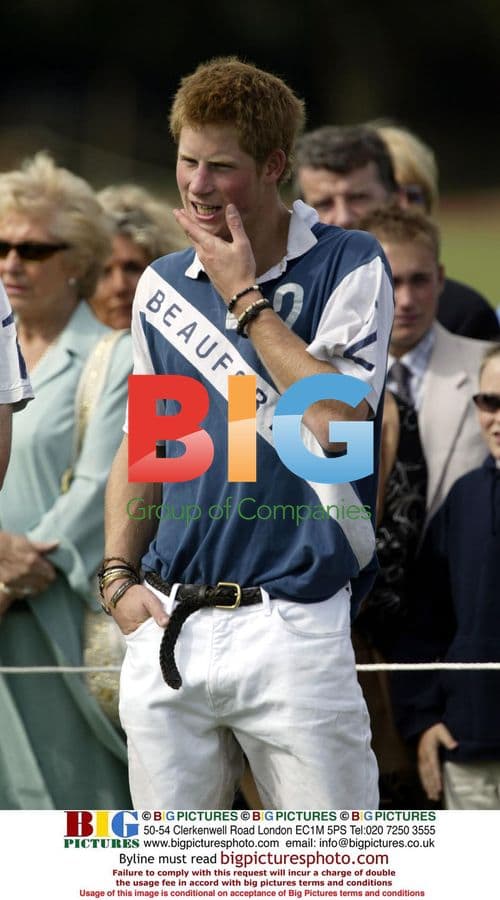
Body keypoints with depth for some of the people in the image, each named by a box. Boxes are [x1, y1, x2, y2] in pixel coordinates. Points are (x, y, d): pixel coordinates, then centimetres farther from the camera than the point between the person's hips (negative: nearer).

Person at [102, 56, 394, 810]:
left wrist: (244, 297, -10)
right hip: (169, 627, 5)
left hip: (294, 627, -5)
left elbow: (338, 420, -16)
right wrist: (118, 571, 8)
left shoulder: (349, 267, -2)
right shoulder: (161, 286, 13)